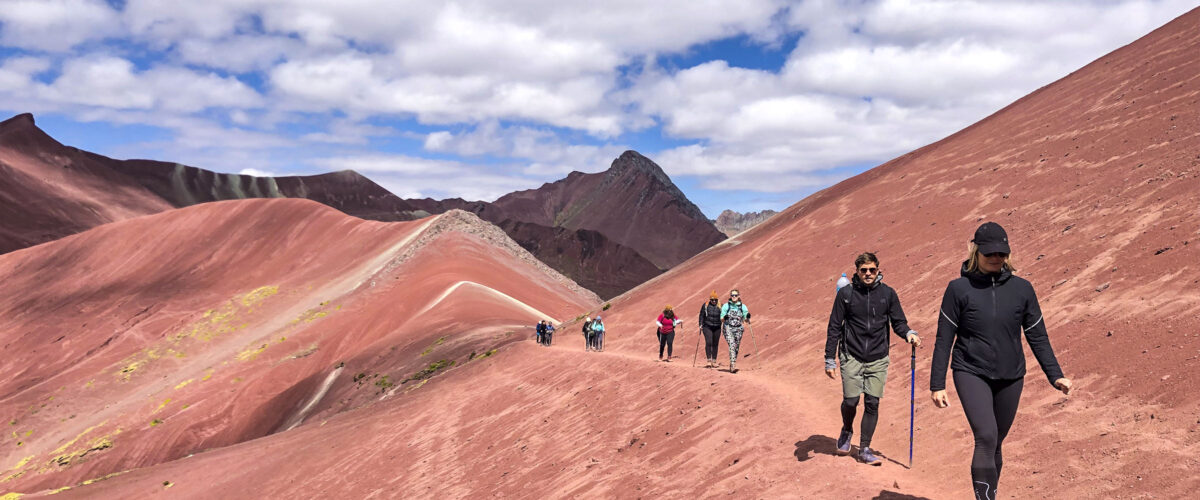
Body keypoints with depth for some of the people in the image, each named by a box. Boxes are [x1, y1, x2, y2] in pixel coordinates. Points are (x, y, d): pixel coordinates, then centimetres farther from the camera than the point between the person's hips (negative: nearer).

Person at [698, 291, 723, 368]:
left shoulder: (721, 306, 5)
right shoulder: (705, 305, 2)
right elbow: (701, 315, 8)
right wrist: (700, 325, 1)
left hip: (717, 328, 2)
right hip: (707, 327, -2)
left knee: (715, 344, 6)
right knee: (708, 343, -14)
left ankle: (714, 361, 14)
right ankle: (709, 361, -15)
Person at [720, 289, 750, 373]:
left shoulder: (743, 306, 6)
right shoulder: (726, 306, 1)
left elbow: (746, 320, 8)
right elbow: (722, 319, 2)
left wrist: (748, 317, -13)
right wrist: (724, 318, -19)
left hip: (738, 329, 3)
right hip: (728, 328, -3)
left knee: (736, 348, 6)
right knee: (732, 345, -20)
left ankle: (731, 366, 22)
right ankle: (733, 366, -28)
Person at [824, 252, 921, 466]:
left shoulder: (888, 293, 2)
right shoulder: (846, 293, -2)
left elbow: (898, 322, 9)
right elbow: (834, 328, 1)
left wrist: (908, 334, -14)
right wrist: (830, 359, -2)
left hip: (878, 359, 1)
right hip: (852, 357, -1)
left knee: (872, 404, 0)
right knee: (850, 401, -4)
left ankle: (865, 449, 14)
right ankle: (846, 431, 28)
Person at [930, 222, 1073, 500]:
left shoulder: (1022, 288, 2)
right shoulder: (959, 289, -6)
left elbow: (1038, 336, 8)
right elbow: (944, 339, -3)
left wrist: (1055, 375, -1)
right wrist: (937, 384, -5)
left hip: (1011, 378, 3)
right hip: (971, 374, -3)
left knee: (995, 444, 12)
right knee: (986, 437, -20)